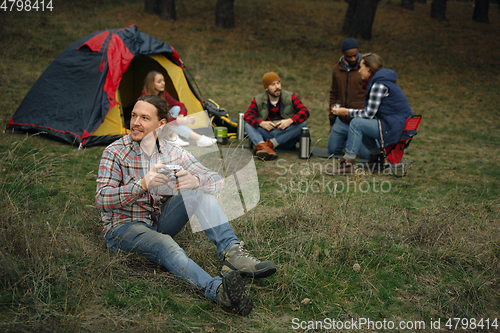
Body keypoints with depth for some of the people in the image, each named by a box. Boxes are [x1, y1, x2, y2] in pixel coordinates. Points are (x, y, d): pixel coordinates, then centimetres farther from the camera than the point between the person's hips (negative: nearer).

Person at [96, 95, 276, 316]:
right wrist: (142, 185, -36)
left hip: (159, 222, 4)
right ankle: (216, 289, -65)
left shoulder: (173, 153, 2)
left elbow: (217, 180, -4)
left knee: (199, 189, -18)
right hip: (124, 227, -4)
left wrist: (195, 181, -30)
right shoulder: (115, 152, -8)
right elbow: (101, 199, -19)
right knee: (164, 244, -38)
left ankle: (231, 252, -30)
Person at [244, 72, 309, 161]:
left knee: (302, 123, -26)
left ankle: (269, 144, -34)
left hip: (286, 137, 0)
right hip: (267, 135, 1)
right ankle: (262, 146, -48)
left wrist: (290, 121, -32)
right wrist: (261, 123, -32)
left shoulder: (290, 97, 0)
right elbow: (247, 115, -12)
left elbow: (305, 112, -13)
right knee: (248, 124, -18)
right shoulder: (258, 100, 2)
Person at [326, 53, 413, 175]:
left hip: (395, 127, -11)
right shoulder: (379, 80, 15)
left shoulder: (379, 85, -17)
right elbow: (371, 111, 17)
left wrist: (346, 112, -8)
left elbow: (369, 114, -17)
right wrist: (348, 111, 12)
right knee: (360, 124, 17)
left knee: (356, 123, -16)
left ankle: (347, 164, -14)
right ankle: (378, 157, 20)